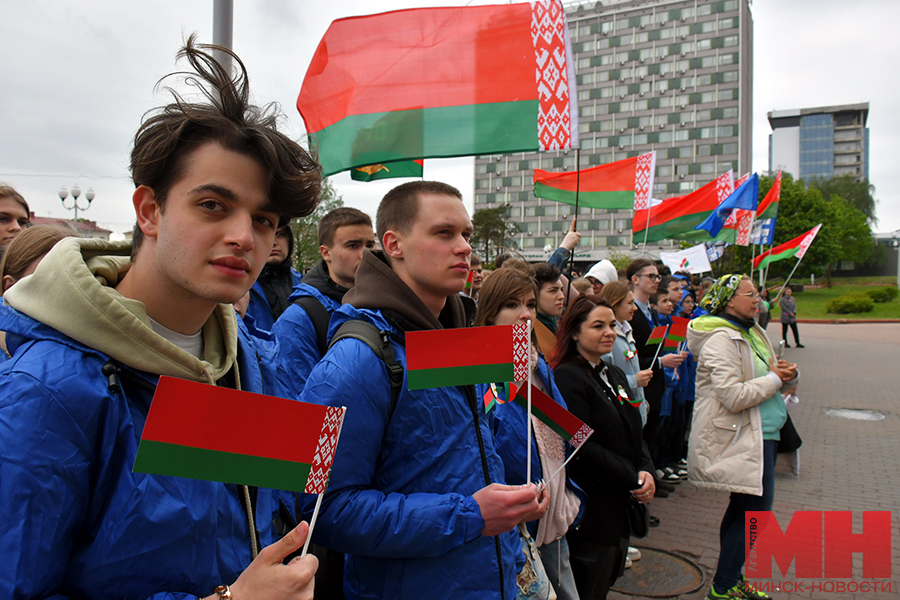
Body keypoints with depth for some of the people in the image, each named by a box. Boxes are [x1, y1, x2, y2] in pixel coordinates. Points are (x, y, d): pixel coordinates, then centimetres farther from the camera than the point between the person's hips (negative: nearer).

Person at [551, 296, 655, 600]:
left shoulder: (615, 375, 12)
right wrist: (633, 480, -15)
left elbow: (634, 433, 15)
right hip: (593, 510, -8)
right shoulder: (567, 377, -16)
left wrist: (646, 470, -3)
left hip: (621, 506, 8)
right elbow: (582, 447, -21)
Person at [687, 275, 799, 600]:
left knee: (742, 511, 18)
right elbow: (733, 396, -26)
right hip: (739, 439, -10)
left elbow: (778, 385, 20)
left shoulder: (754, 333, 13)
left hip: (760, 436, 10)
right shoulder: (721, 339, -18)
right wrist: (773, 379, -15)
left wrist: (789, 375, -2)